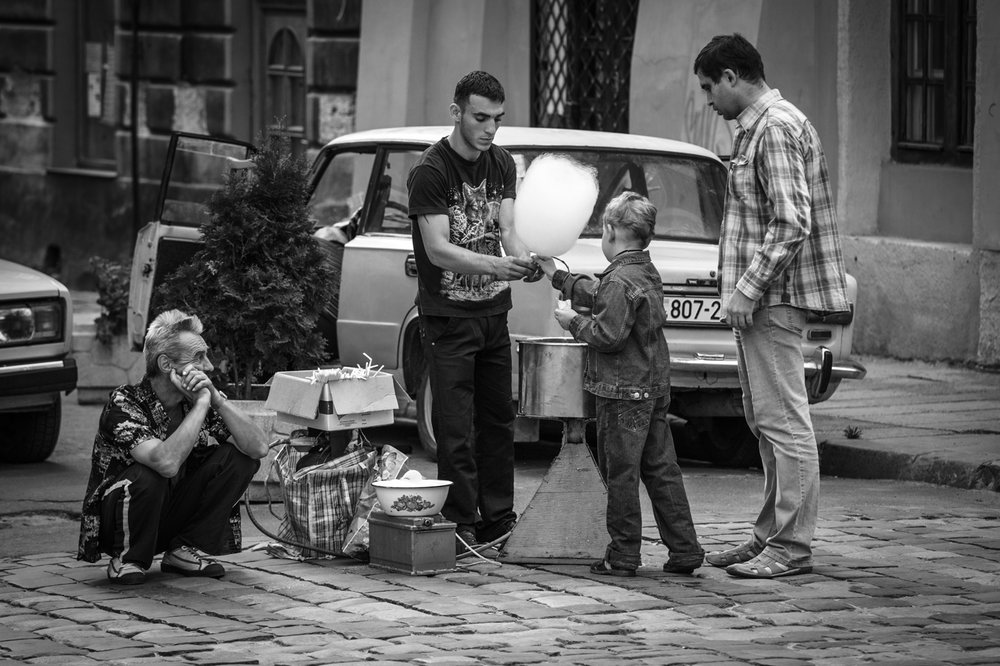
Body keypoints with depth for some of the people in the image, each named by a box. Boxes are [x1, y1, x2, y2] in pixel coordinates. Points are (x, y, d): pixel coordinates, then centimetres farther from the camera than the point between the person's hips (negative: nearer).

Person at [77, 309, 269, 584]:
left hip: (172, 518, 6)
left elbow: (259, 448, -14)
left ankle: (186, 550, -3)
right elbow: (166, 463, -40)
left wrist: (217, 400, -23)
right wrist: (202, 404, -32)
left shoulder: (199, 398, -4)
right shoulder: (124, 404, -23)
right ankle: (126, 560, -11)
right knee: (146, 475, -37)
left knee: (238, 458, -10)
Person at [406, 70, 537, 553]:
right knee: (455, 427, -7)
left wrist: (524, 261, -22)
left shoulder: (502, 165, 8)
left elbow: (506, 230, 1)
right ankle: (461, 527, -3)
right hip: (447, 317, -6)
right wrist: (493, 265, -35)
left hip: (493, 311, 6)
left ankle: (498, 519, 18)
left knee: (498, 418, 10)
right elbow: (437, 249, -20)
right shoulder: (430, 171, -14)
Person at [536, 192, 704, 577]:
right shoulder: (648, 274, 13)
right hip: (655, 387, 9)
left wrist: (573, 322, -7)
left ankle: (623, 555, 3)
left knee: (621, 473, -1)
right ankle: (685, 549, 10)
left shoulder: (620, 281, -17)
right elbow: (597, 295, 26)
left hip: (623, 390, -9)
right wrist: (556, 277, 33)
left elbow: (609, 335, -22)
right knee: (661, 469, 11)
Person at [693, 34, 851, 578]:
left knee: (783, 420, -8)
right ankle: (771, 534, 22)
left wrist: (748, 289, -19)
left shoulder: (775, 128, -15)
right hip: (762, 298, 11)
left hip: (773, 299, -11)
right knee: (762, 417, 15)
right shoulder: (756, 128, 18)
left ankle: (792, 546, -6)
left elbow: (791, 223, -22)